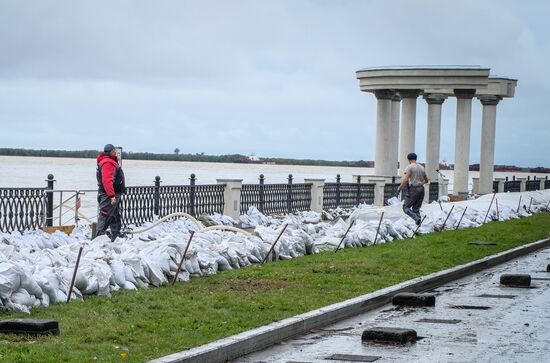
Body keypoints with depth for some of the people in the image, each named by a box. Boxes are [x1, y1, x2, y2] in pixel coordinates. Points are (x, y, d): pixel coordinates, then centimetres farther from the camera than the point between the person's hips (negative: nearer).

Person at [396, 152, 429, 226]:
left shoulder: (409, 167, -8)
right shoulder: (422, 168, 13)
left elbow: (405, 180, -18)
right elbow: (426, 180, 22)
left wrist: (399, 188, -7)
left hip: (413, 190, -6)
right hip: (421, 189, 6)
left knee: (406, 207, 2)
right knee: (416, 209, 12)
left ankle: (416, 218, -21)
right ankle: (418, 224, 2)